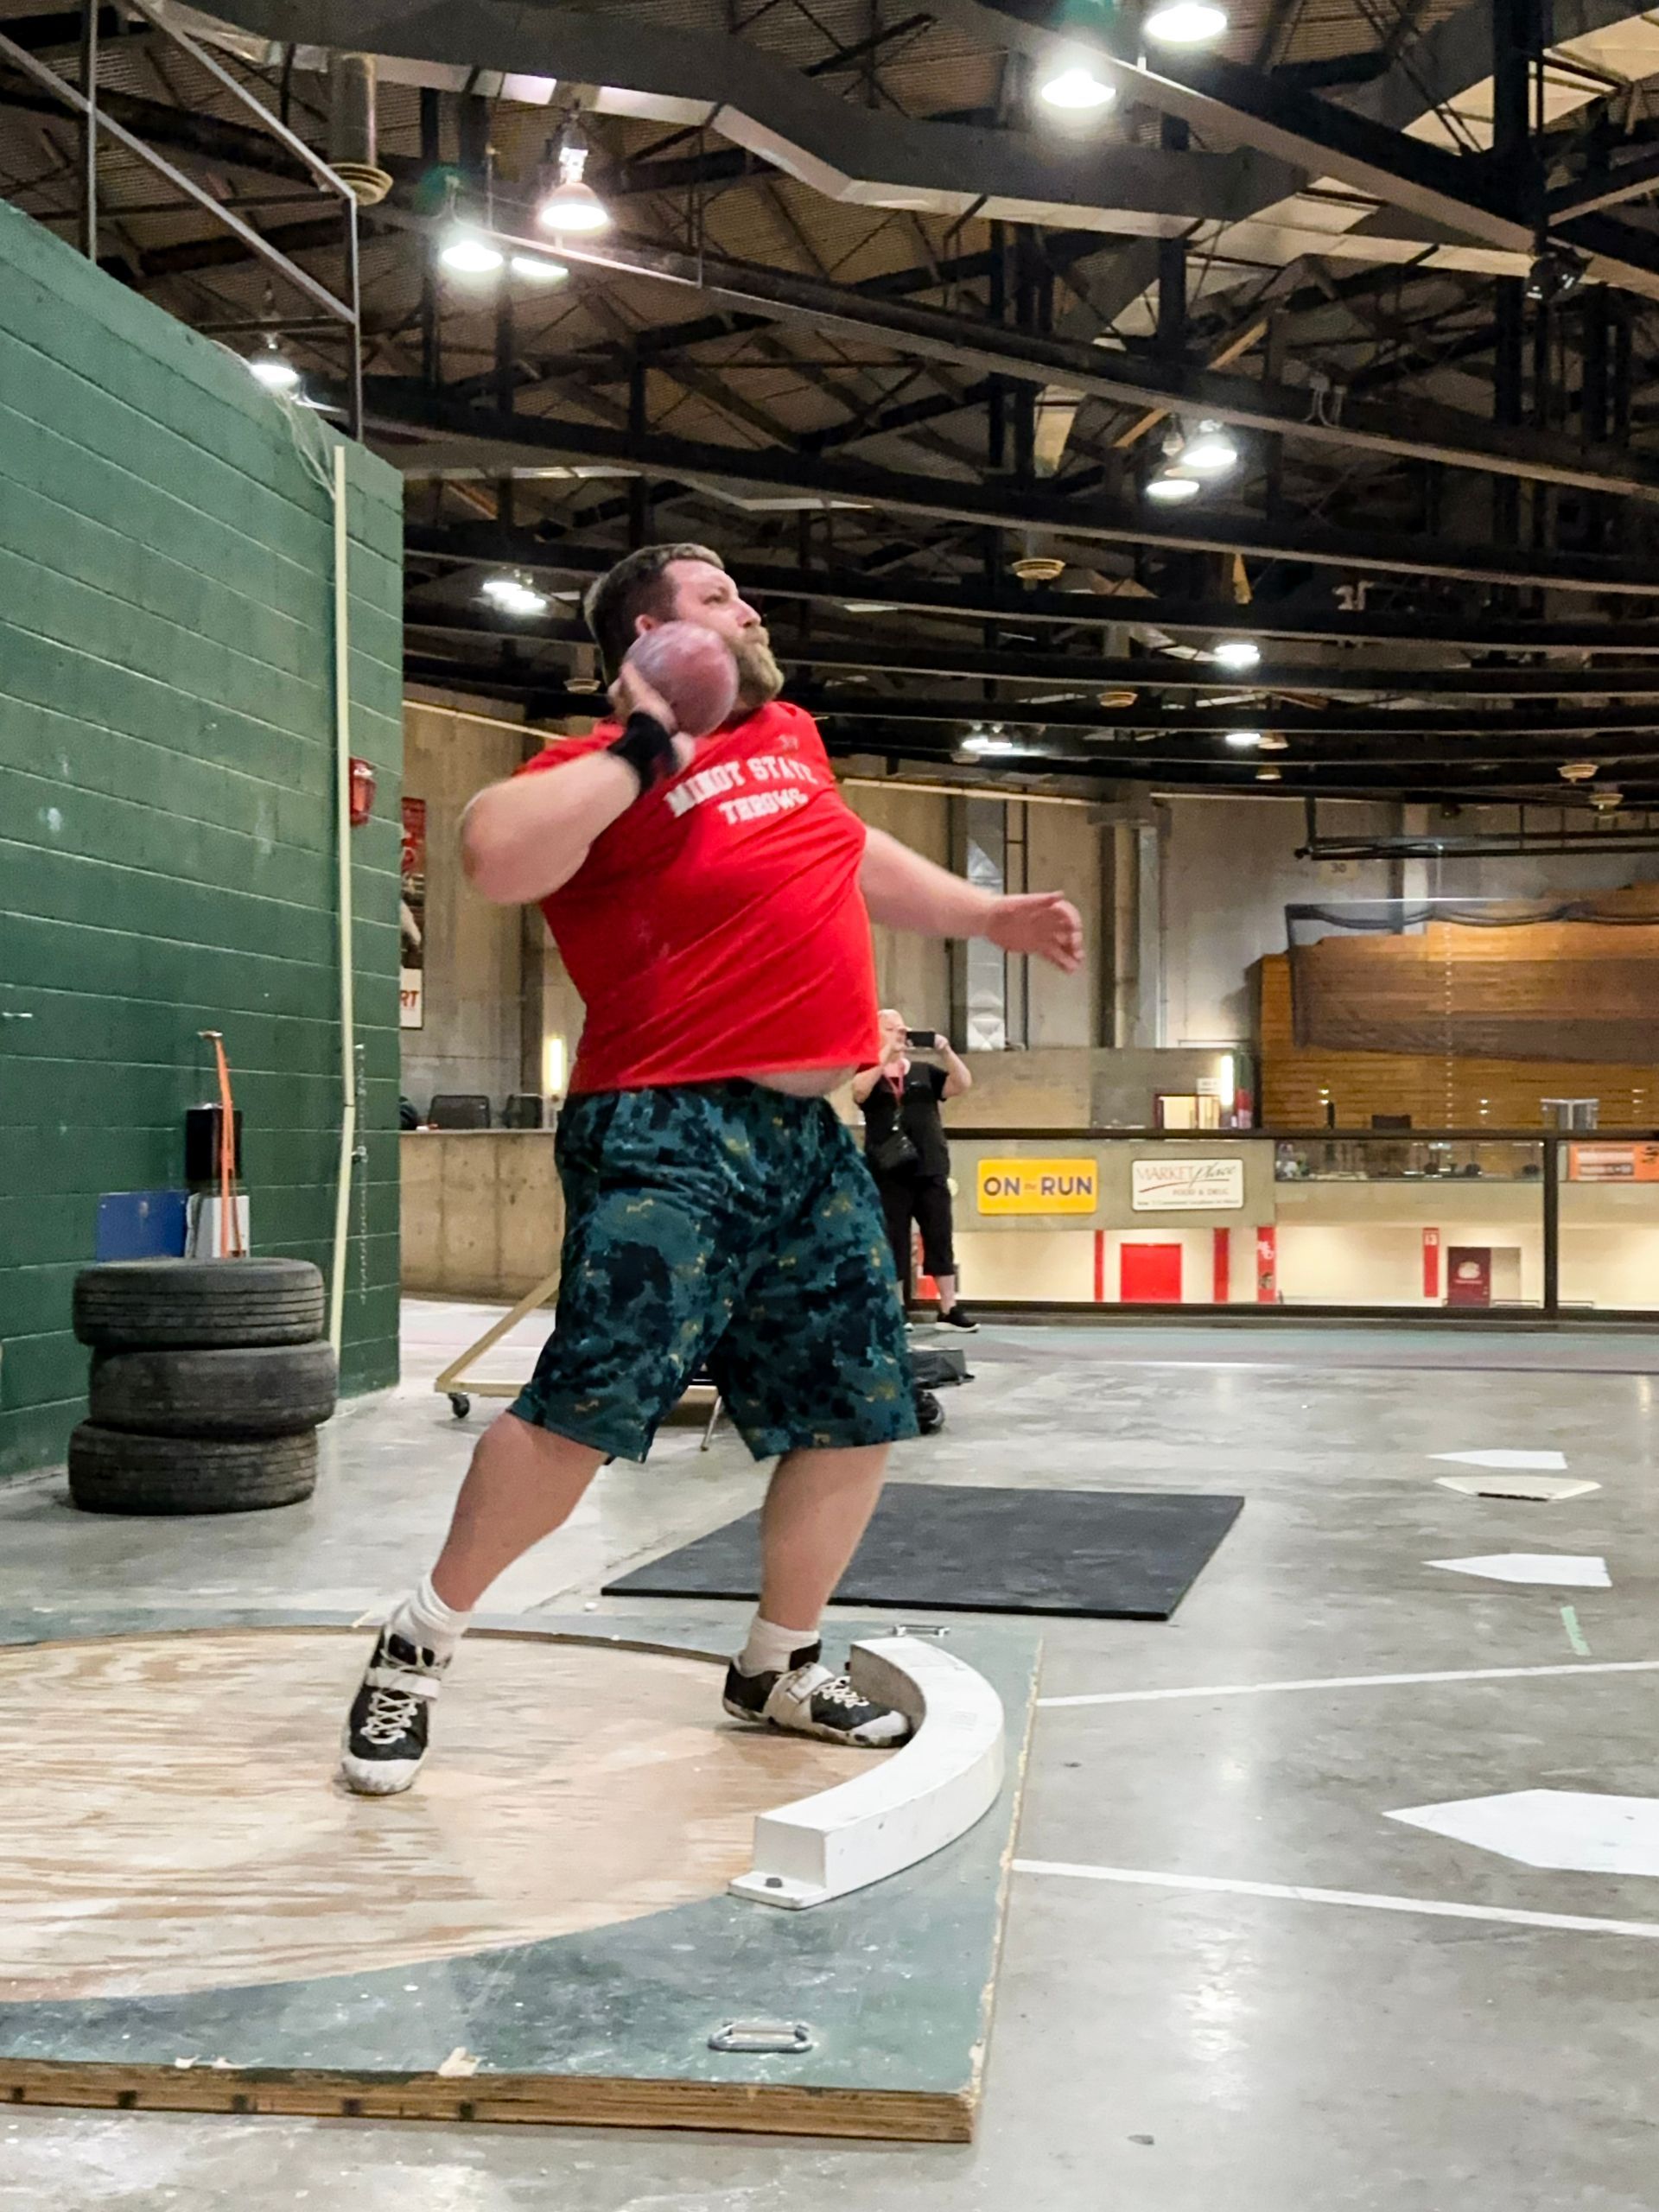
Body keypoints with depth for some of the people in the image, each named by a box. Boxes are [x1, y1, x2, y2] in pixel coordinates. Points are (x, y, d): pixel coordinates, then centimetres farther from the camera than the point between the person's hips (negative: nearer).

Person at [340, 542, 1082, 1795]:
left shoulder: (792, 739, 17)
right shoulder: (611, 768, -8)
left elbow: (860, 857, 36)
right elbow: (495, 855, -28)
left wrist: (989, 917, 38)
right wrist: (644, 748, -21)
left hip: (809, 1139, 8)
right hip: (668, 1133, -8)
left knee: (858, 1416, 10)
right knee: (589, 1404, -14)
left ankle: (780, 1668, 28)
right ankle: (422, 1644, 7)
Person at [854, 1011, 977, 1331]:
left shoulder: (924, 1073, 13)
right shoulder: (866, 1073, 4)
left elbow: (963, 1085, 1)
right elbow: (859, 1090, -19)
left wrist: (945, 1051, -13)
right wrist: (887, 1052, -22)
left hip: (931, 1170, 3)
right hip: (889, 1174, -3)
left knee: (940, 1239, 5)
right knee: (894, 1242, 0)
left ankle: (949, 1309, 10)